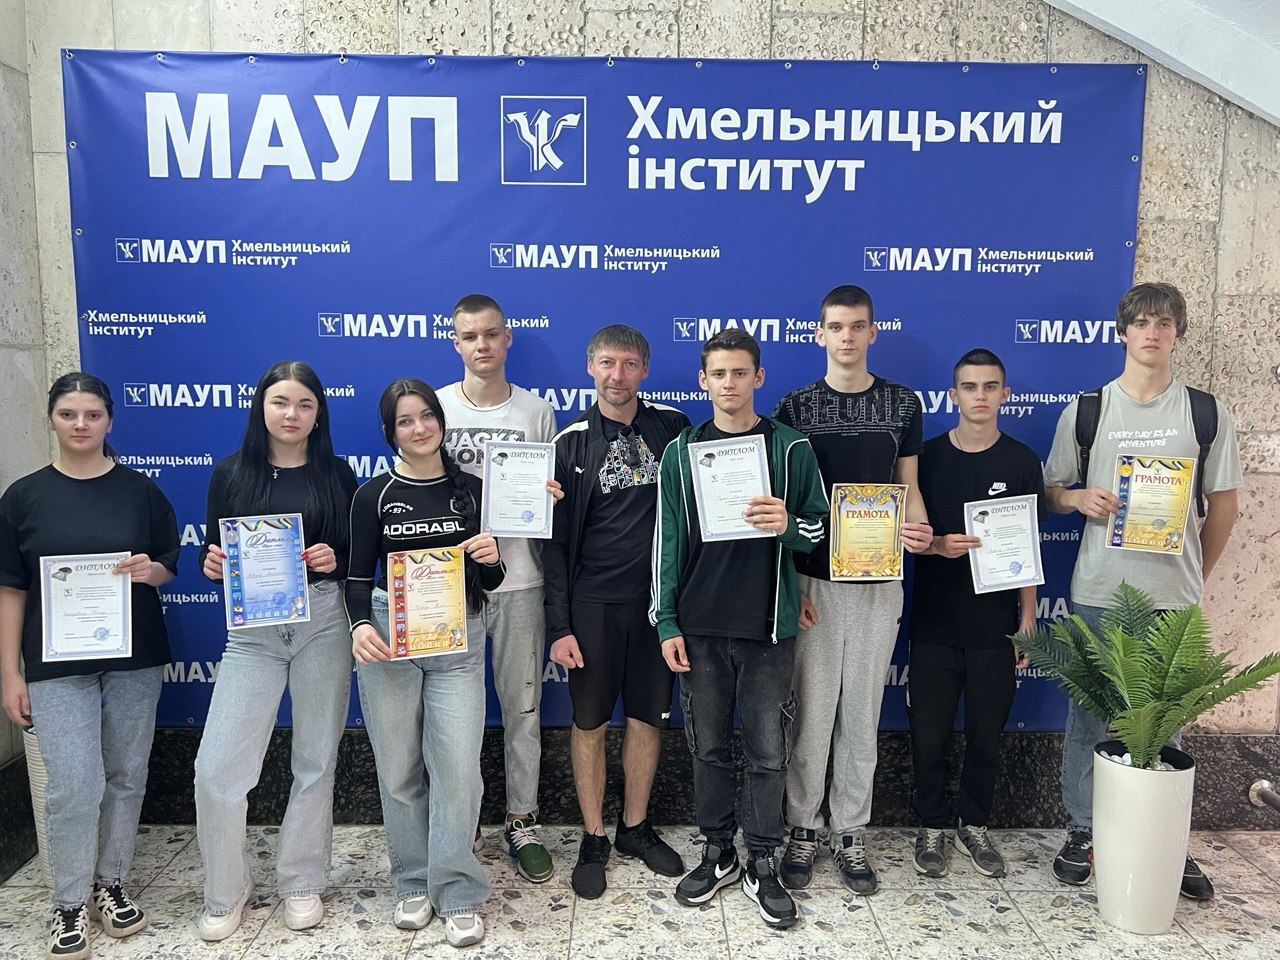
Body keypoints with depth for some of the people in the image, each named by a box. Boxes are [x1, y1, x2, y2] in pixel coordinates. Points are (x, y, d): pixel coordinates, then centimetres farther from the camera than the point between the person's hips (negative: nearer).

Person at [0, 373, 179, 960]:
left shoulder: (139, 490, 2)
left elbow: (171, 565, 8)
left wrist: (151, 570, -16)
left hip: (135, 658, 2)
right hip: (57, 664, -1)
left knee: (126, 777, 9)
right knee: (74, 786, -6)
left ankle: (111, 885, 28)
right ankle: (69, 904, 14)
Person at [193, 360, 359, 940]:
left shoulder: (336, 474, 3)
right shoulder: (231, 473, 4)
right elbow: (213, 555, 8)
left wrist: (336, 560, -14)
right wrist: (212, 564, -13)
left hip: (324, 625, 0)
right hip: (252, 631, 1)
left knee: (315, 761, 9)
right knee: (217, 767, -3)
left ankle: (302, 882, 28)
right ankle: (225, 890, 21)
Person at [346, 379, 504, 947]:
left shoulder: (471, 490, 5)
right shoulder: (374, 495, 3)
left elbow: (491, 582, 9)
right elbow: (359, 576, 4)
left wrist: (491, 559, -14)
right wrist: (360, 625, -16)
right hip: (388, 637, 0)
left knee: (457, 767, -4)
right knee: (399, 769, 9)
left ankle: (458, 894, 12)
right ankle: (413, 883, 27)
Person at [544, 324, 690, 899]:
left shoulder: (672, 428, 2)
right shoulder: (571, 442, -2)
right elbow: (555, 541, -2)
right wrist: (558, 625, -6)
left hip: (657, 597, 2)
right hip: (592, 603, -1)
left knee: (648, 717, 11)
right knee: (590, 722, 7)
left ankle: (636, 827, 30)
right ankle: (593, 840, 23)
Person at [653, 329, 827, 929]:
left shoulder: (790, 447, 0)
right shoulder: (682, 452, 4)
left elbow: (822, 527, 4)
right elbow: (668, 541, 4)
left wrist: (789, 526, -19)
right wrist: (666, 623, 0)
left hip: (768, 626, -1)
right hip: (699, 627, 1)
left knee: (767, 753, 6)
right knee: (709, 748, 11)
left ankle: (763, 866, 22)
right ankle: (718, 853, 29)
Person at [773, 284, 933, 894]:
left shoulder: (903, 404, 5)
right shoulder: (795, 407, 0)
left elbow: (908, 488, 9)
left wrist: (921, 533, -13)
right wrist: (789, 583, -6)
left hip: (879, 582, 2)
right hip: (814, 581, -1)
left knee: (862, 714, 10)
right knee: (811, 713, 4)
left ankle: (851, 833, 24)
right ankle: (803, 829, 21)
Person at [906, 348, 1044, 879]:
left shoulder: (1022, 461, 0)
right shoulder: (927, 457, -2)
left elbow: (1029, 547, 3)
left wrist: (1028, 621, 1)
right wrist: (938, 546, -20)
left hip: (995, 627, 1)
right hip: (934, 625, 0)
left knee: (987, 734, 11)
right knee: (929, 734, 6)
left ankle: (974, 825, 31)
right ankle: (933, 825, 26)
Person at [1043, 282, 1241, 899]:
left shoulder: (1205, 413, 5)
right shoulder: (1084, 412, 4)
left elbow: (1222, 503, 10)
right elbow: (1051, 493, 9)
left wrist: (1196, 576, 10)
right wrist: (1081, 498, -12)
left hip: (1175, 597, 0)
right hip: (1099, 592, 0)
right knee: (1090, 716, 7)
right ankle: (1083, 832, 22)